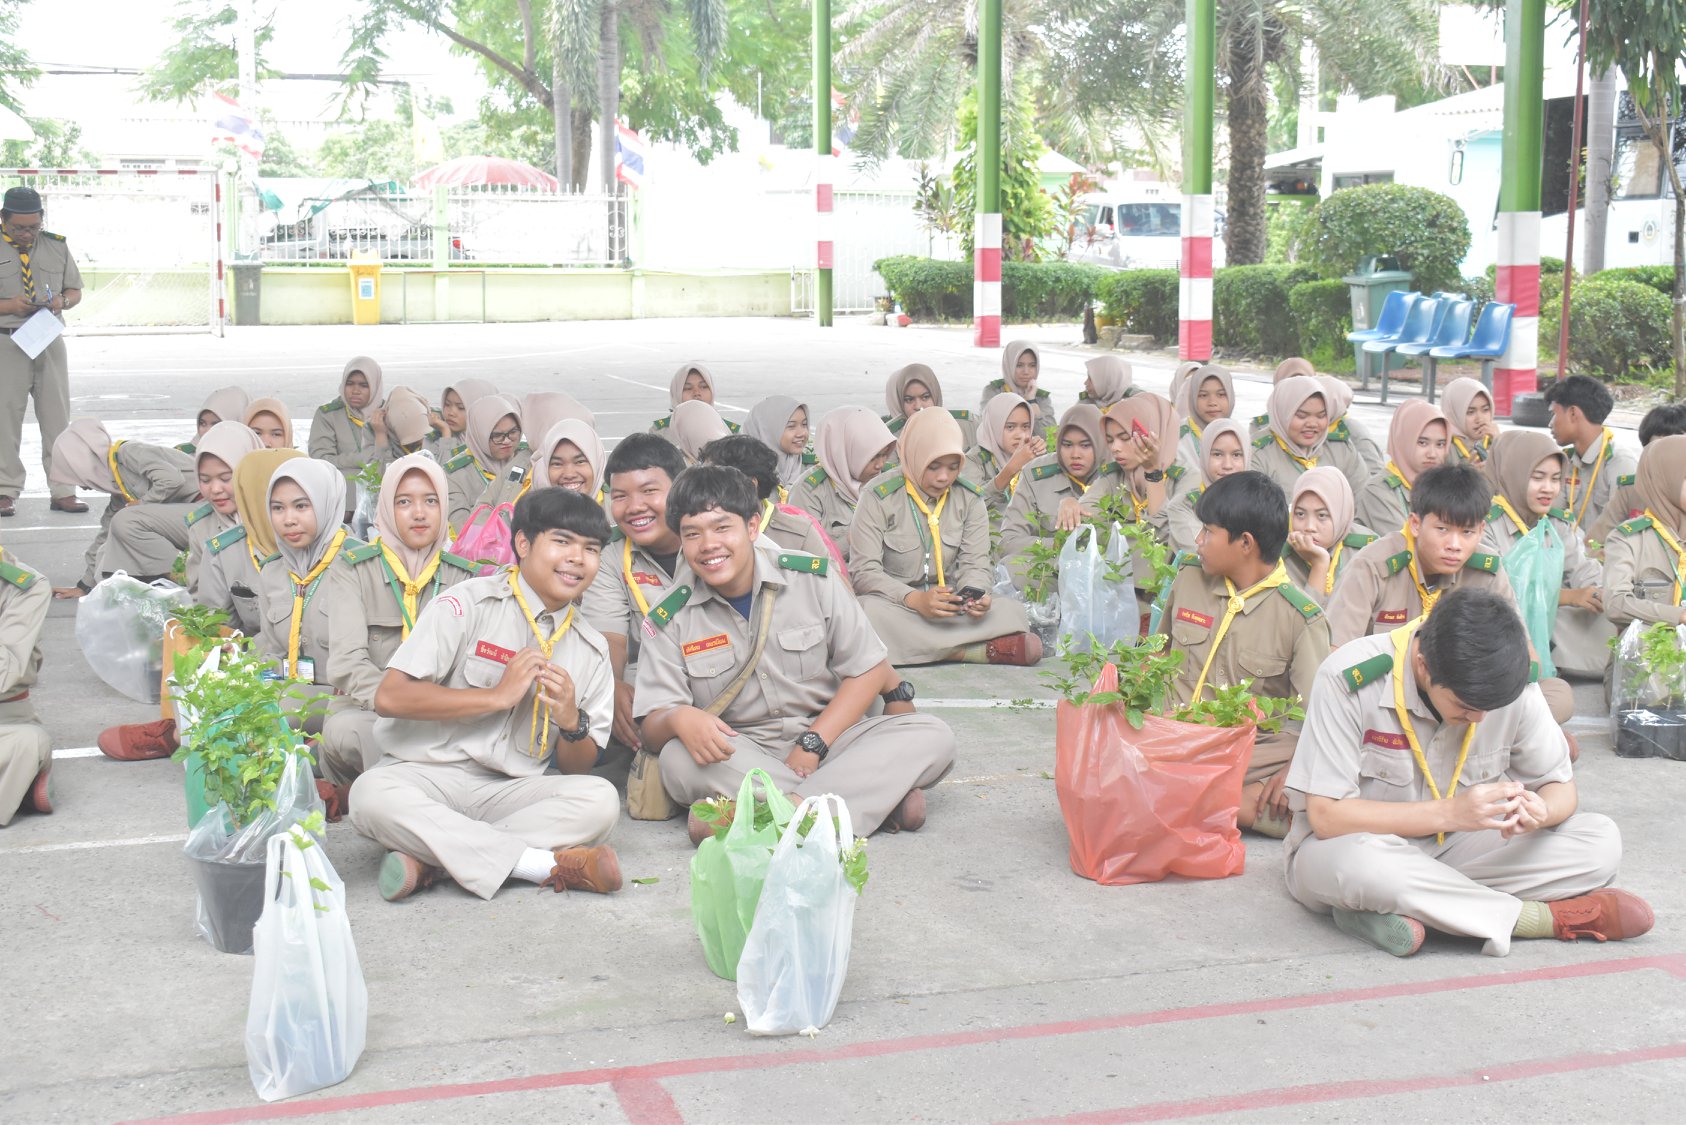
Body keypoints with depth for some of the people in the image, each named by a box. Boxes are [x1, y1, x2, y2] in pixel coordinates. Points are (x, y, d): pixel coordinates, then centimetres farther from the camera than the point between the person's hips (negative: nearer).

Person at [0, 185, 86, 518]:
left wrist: (62, 301, -6)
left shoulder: (57, 246, 9)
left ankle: (63, 492, 9)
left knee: (57, 417, 4)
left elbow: (75, 290, 16)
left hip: (50, 342, 3)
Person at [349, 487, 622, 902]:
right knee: (371, 794, -36)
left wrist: (572, 723, -11)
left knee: (601, 799, -25)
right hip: (428, 774, -3)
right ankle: (546, 864, -31)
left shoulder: (592, 648, 11)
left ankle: (428, 858, -27)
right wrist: (498, 696, -14)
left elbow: (577, 766, 13)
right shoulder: (468, 604, -3)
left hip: (511, 791, 3)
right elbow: (390, 697, -14)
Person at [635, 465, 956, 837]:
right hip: (739, 756, 0)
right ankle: (878, 796, -32)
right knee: (679, 759, -35)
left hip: (825, 736, 1)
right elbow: (653, 725, -6)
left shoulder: (812, 579, -2)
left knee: (934, 736, -23)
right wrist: (679, 718, -32)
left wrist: (811, 744, -12)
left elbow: (870, 669, -1)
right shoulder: (669, 621, -1)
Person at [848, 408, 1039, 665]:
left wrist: (976, 596, -21)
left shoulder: (970, 499, 5)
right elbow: (865, 574, -13)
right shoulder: (879, 497, -7)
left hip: (951, 610, 2)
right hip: (895, 608, -2)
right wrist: (916, 600, -30)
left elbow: (975, 565, 4)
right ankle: (981, 651, -33)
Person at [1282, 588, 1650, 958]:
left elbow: (1561, 788, 1)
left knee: (1602, 841, -15)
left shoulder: (1511, 685, -10)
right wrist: (1449, 812, -31)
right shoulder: (1349, 678, -23)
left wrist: (1540, 812, -24)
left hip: (1449, 850, 5)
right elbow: (1325, 816, -23)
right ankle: (1547, 917, -21)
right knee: (1357, 859, -41)